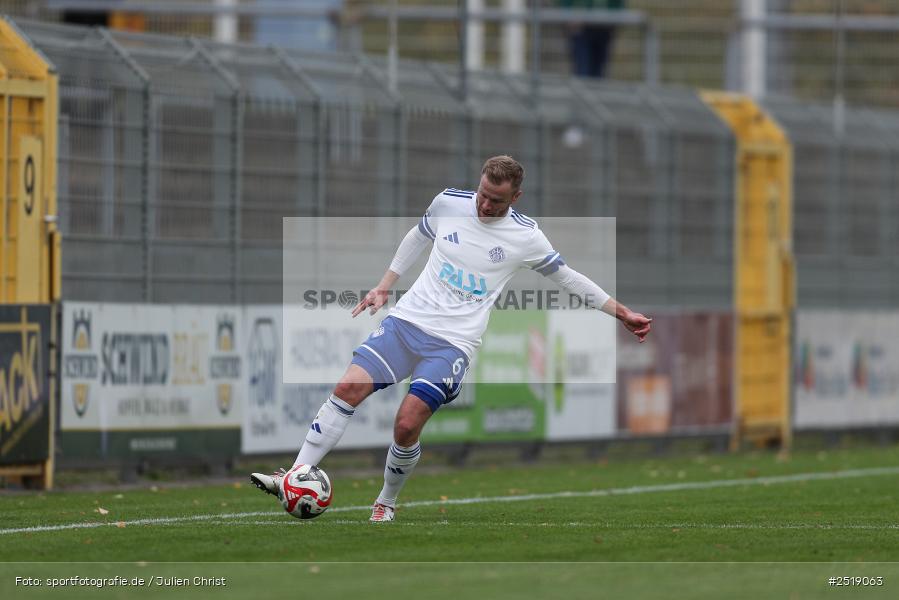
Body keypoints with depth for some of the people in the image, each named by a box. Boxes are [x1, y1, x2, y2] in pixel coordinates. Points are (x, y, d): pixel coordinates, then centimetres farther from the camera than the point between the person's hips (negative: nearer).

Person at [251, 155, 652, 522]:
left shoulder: (525, 236, -1)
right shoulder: (449, 203, 4)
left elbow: (568, 278, 12)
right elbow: (417, 239, 24)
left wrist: (623, 313, 13)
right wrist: (383, 288, 24)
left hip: (452, 344, -3)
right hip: (406, 321, 3)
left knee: (407, 426, -17)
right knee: (349, 387, -16)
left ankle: (386, 503, 8)